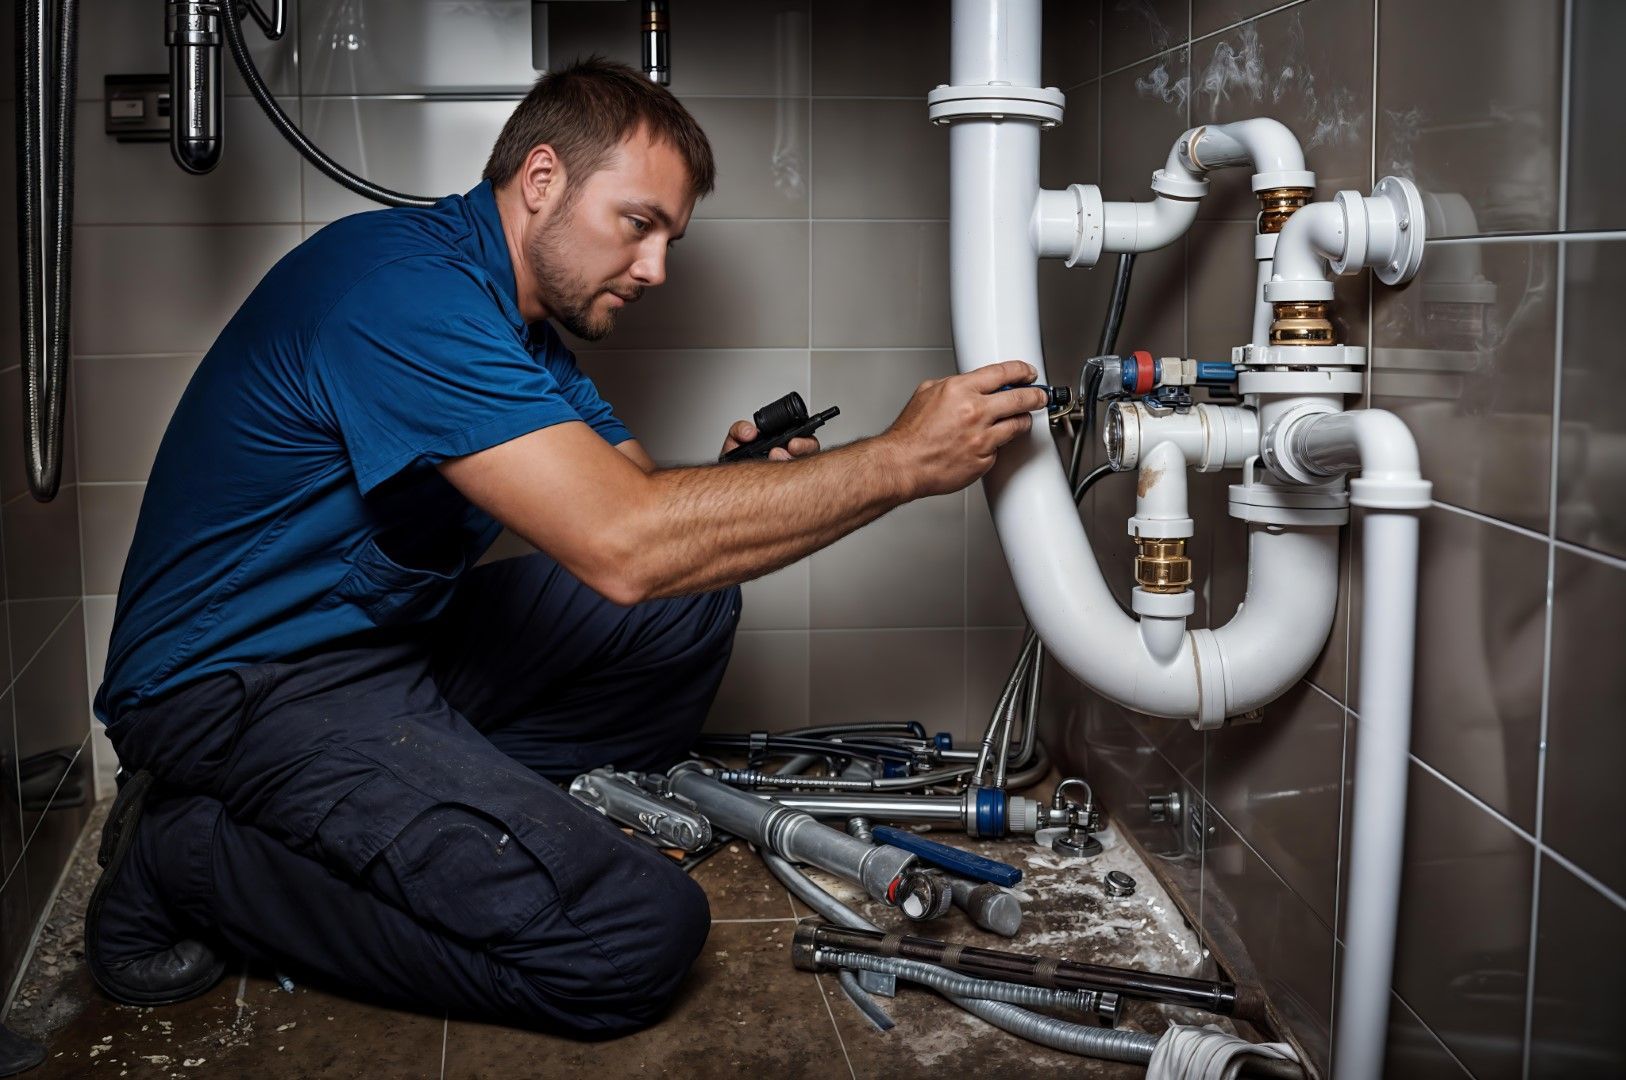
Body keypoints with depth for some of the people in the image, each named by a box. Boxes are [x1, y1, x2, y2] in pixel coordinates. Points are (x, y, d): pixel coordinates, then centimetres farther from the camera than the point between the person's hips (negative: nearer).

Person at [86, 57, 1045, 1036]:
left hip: (390, 637, 10)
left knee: (691, 606, 6)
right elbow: (621, 546, -30)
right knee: (635, 935, -21)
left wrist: (738, 486, -13)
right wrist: (901, 460, -26)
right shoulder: (403, 287, -23)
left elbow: (636, 493, 11)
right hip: (245, 687, -10)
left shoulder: (524, 322, 11)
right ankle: (192, 854, -8)